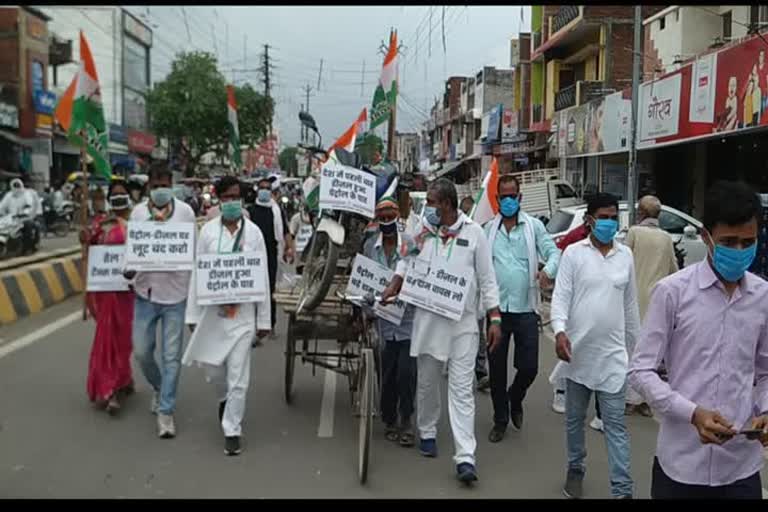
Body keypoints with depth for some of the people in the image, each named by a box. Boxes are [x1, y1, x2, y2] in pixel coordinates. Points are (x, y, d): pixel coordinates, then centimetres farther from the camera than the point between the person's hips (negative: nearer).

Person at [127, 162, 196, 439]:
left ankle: (165, 411, 14)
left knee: (171, 356, 2)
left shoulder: (185, 211, -5)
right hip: (146, 292, 2)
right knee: (141, 350, 9)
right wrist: (130, 267, -13)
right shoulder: (138, 212, 0)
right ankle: (158, 387, 39)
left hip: (175, 293, -2)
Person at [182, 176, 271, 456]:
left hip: (243, 312, -2)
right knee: (212, 366, 16)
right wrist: (193, 313, 0)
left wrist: (264, 318, -2)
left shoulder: (253, 232, -2)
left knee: (238, 377, 0)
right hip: (213, 310, 2)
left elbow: (262, 276, -1)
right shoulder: (208, 230, 1)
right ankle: (225, 398, 48)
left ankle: (232, 430, 15)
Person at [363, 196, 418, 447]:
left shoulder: (411, 243, -4)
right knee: (387, 374, 9)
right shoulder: (370, 246, 6)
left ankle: (406, 421, 13)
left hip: (408, 319, -2)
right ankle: (389, 420, 26)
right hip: (382, 319, 2)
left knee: (406, 372, -4)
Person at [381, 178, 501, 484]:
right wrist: (394, 286, 0)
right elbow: (406, 262, 16)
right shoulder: (422, 230, 2)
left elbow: (487, 279, -2)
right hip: (427, 318, 3)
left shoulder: (473, 232, -4)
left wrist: (494, 318, -5)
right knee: (427, 382, 15)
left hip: (463, 322, -3)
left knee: (461, 389, -3)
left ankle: (465, 457, -1)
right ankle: (427, 433, 37)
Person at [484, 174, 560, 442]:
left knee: (529, 367, 2)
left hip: (525, 308, -1)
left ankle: (514, 400, 35)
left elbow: (553, 252, -3)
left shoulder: (534, 226, 4)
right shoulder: (488, 229, 6)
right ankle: (500, 419, 27)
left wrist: (548, 271, -24)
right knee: (496, 368, 8)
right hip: (496, 307, 1)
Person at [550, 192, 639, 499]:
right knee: (574, 419, 14)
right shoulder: (573, 253, -3)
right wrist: (560, 330, -26)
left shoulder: (625, 255, 7)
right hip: (578, 351, -1)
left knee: (615, 424, 2)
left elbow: (630, 303, 14)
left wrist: (636, 343, 16)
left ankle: (622, 488, 7)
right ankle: (575, 470, 33)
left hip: (612, 354, 1)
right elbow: (560, 296, -9)